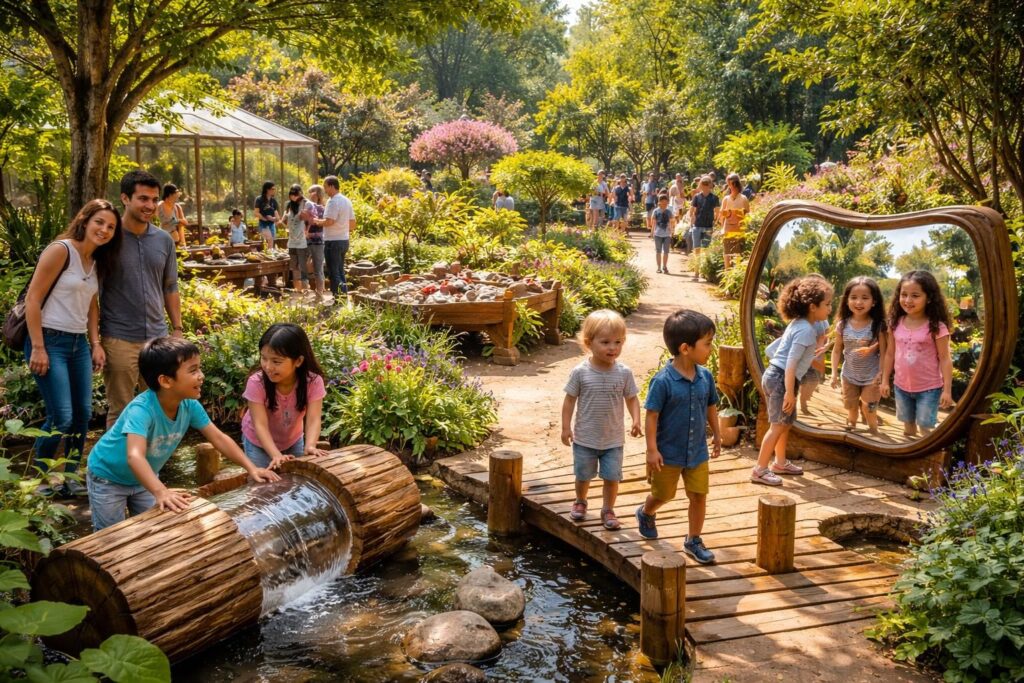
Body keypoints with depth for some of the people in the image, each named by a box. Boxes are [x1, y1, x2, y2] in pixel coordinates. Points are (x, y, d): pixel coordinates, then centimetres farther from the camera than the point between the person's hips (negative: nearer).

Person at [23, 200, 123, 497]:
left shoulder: (97, 262, 12)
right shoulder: (61, 250, -12)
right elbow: (33, 299, -14)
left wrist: (95, 344, 11)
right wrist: (37, 348, -17)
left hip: (79, 344, 8)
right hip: (50, 341, -8)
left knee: (83, 414, 7)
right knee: (61, 417, -9)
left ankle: (70, 478, 22)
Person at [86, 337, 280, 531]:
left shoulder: (190, 405, -20)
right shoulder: (141, 409, -40)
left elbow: (219, 438, -10)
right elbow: (135, 456, -54)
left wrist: (251, 468, -18)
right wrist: (161, 492, -68)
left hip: (144, 477, 6)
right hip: (108, 477, -6)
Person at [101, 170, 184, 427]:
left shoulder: (164, 240, 6)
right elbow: (94, 291, -4)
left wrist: (177, 330, 10)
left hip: (158, 337, 4)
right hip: (119, 339, -4)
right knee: (120, 412, 6)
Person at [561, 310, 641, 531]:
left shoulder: (624, 373, -8)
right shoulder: (580, 372, -13)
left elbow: (632, 398, 1)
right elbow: (570, 399, -5)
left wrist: (636, 420, -14)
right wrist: (566, 427, -6)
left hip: (613, 439, 1)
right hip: (585, 438, 0)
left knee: (612, 477, 4)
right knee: (583, 475, 15)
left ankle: (608, 510, 23)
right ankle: (580, 502, 41)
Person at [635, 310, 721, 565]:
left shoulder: (705, 377, -6)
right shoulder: (663, 381, -23)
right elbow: (652, 416, -18)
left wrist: (716, 435, 16)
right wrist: (652, 450, -18)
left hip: (698, 451, 5)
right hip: (669, 452, -4)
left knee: (699, 496, 8)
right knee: (663, 494, 15)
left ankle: (693, 541, 25)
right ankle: (646, 514, 47)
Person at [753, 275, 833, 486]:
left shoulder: (799, 324, 12)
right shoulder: (806, 330, -18)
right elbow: (791, 362, -23)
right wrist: (790, 392, -24)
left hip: (774, 375, 10)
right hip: (781, 378, -10)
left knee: (786, 423, 20)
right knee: (778, 425, -5)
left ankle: (780, 463, 33)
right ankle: (760, 470, -2)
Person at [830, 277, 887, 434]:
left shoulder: (878, 325, -17)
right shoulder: (842, 325, -9)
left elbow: (883, 352, -12)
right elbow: (837, 350, 0)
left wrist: (880, 376, -16)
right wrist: (834, 373, -4)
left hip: (871, 377, -3)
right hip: (849, 376, 3)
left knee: (869, 412, 4)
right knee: (852, 409, 19)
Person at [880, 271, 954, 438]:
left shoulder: (936, 327, -16)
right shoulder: (896, 324, -3)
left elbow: (945, 359, -13)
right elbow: (890, 354, 7)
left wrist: (947, 390, -14)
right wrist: (885, 380, 8)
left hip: (929, 388, -5)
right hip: (902, 386, 5)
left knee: (925, 429, 0)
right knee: (908, 426, 21)